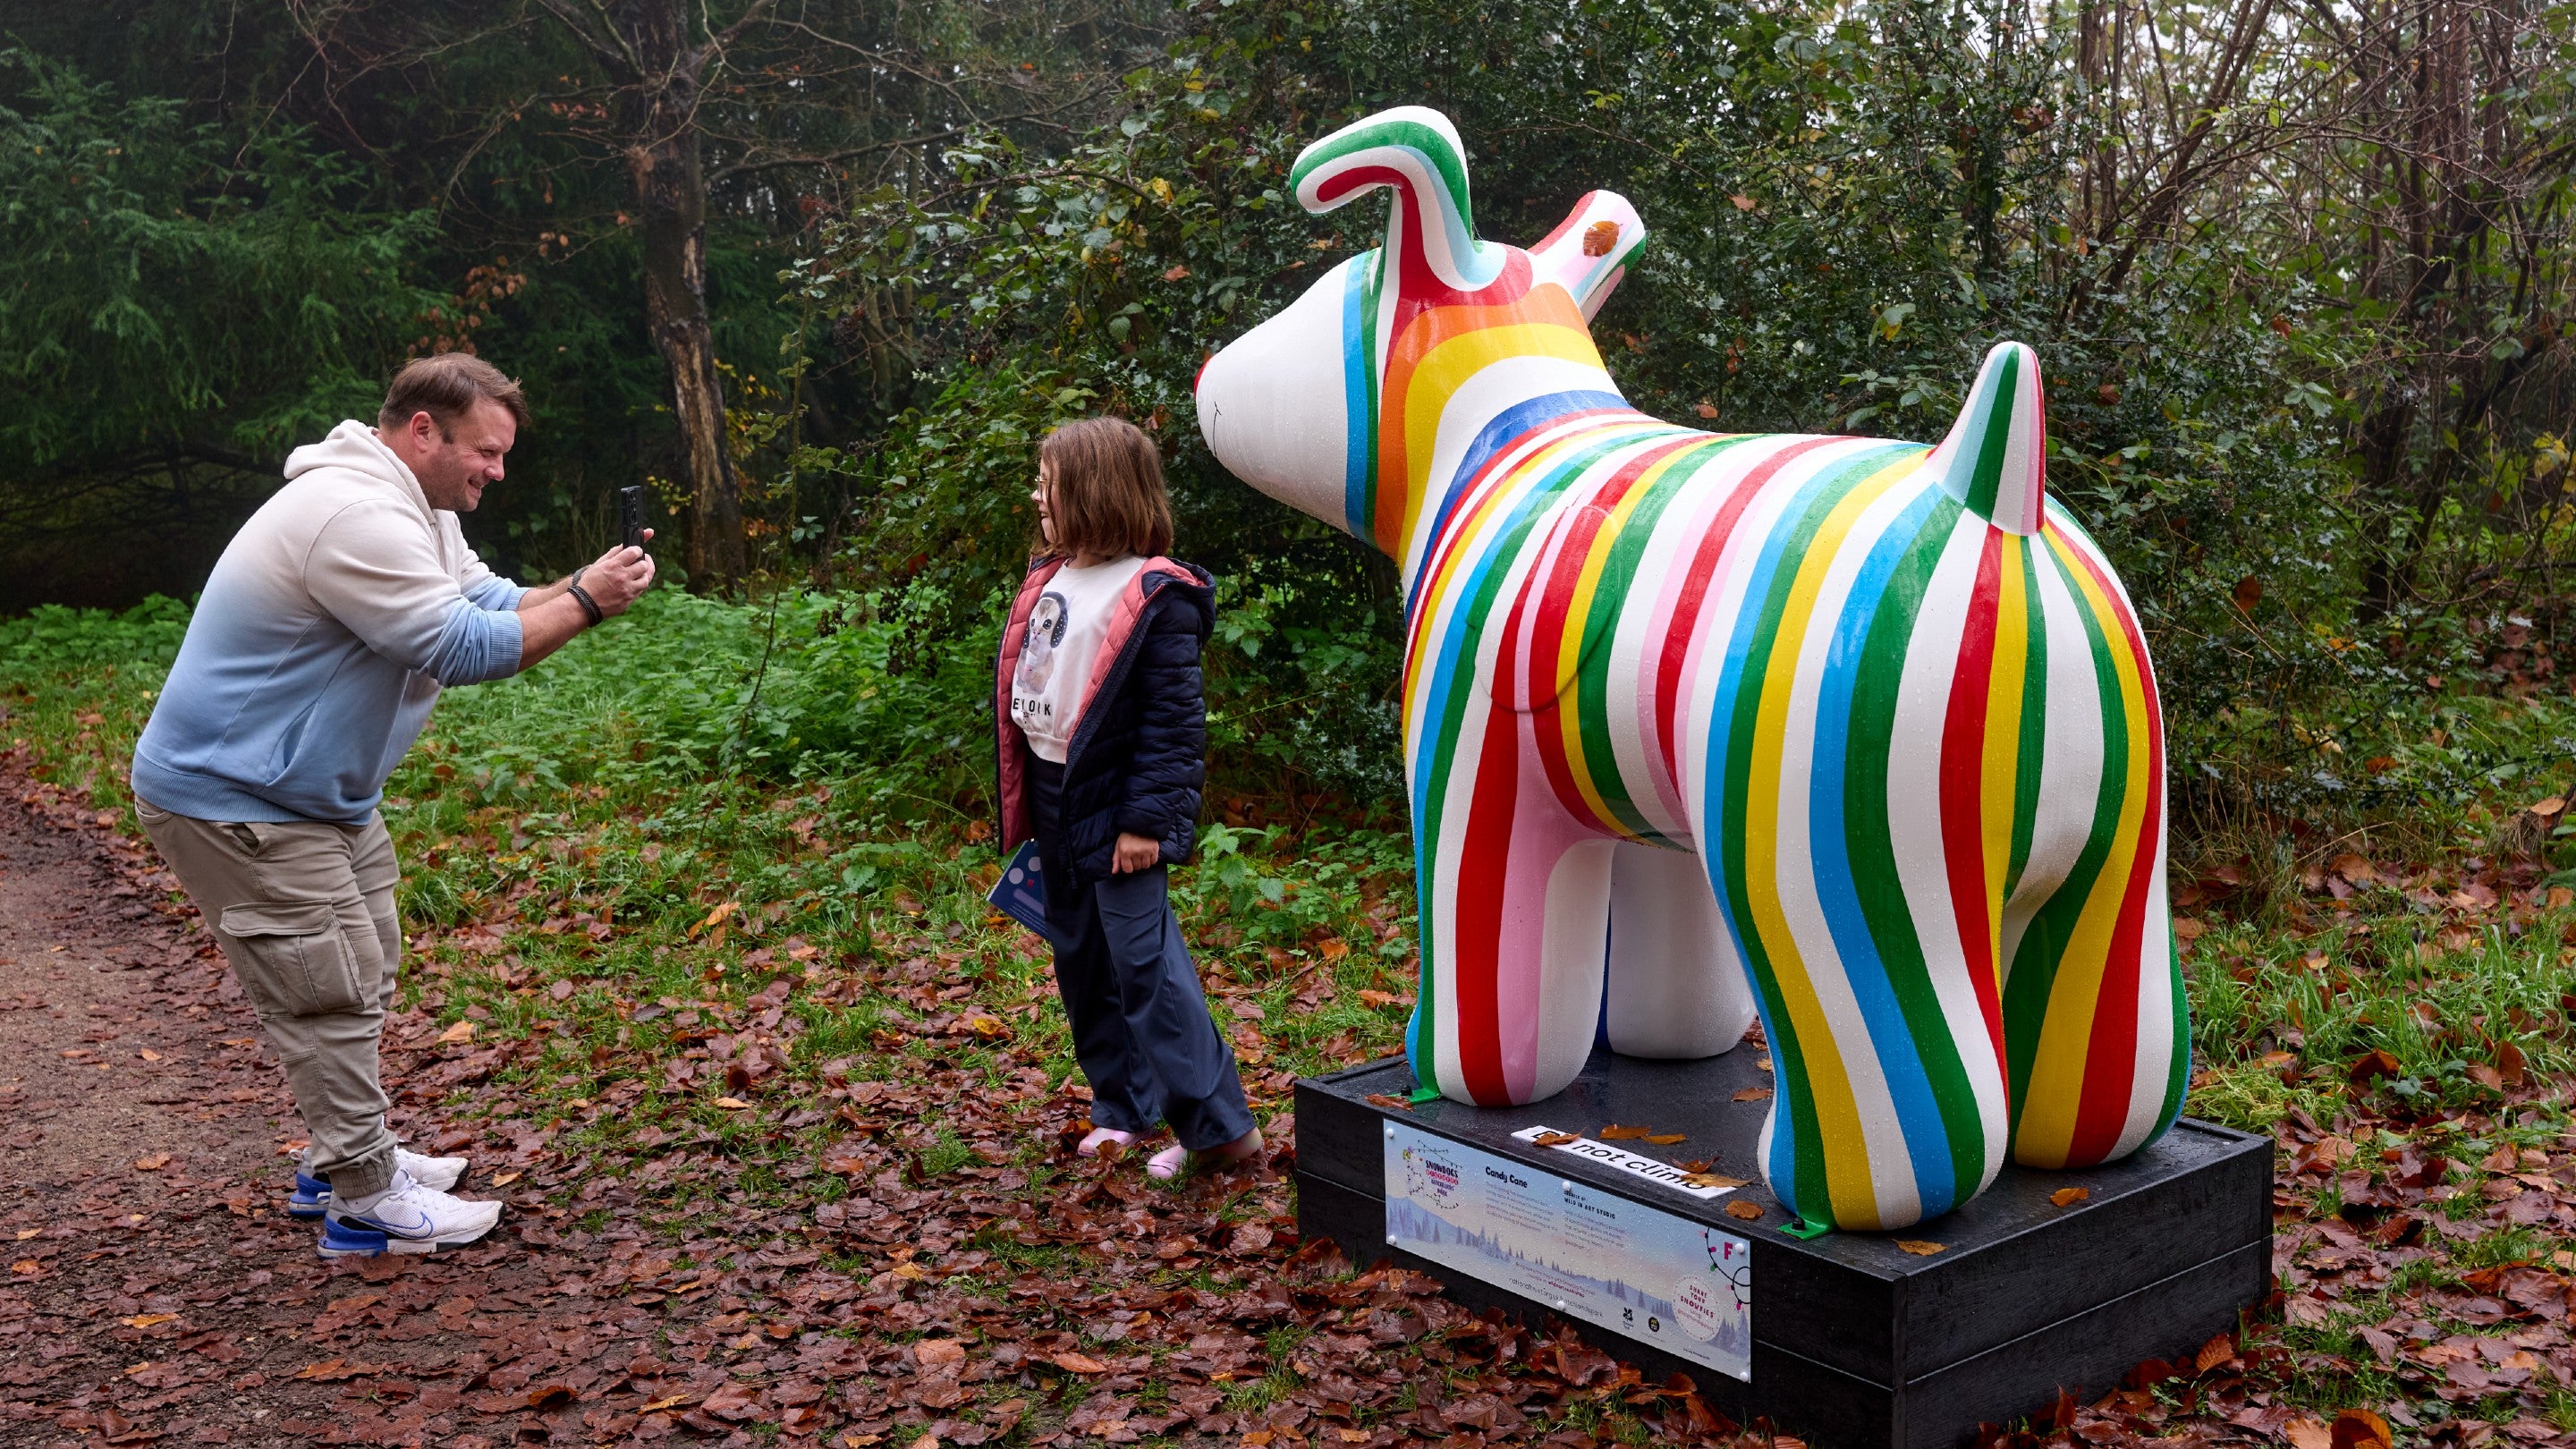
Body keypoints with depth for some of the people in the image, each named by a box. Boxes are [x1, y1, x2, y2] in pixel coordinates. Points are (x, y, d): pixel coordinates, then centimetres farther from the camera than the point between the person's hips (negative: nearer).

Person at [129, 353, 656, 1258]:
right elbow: (466, 649, -28)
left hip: (316, 794, 11)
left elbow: (490, 603, 8)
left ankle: (341, 1160, 32)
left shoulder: (413, 510, 9)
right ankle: (368, 1203, 4)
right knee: (331, 994, -6)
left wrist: (587, 583, -8)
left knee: (364, 973, 18)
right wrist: (584, 604, -22)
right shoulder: (357, 516, -27)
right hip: (234, 801, -11)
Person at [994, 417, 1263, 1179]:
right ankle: (1124, 1107, 29)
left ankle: (1220, 1125, 1)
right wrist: (1025, 807, 15)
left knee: (1144, 965, -8)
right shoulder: (1048, 581, 10)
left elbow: (1175, 721, -17)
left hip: (1114, 812, -9)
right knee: (1083, 966, 15)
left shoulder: (1155, 598, -15)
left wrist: (1147, 818, -20)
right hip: (1055, 805, 9)